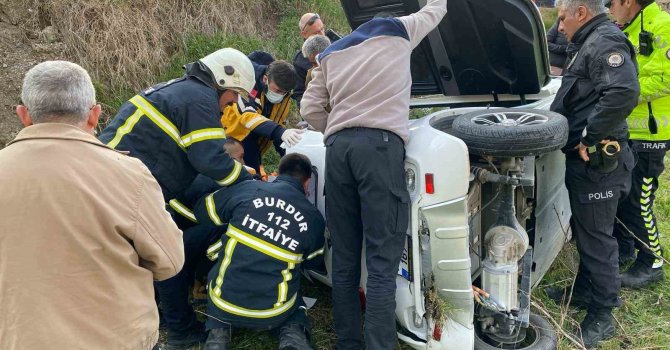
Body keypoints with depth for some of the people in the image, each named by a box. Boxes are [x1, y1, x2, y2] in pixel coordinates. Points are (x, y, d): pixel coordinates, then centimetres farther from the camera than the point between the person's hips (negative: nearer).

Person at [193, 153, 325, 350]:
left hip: (224, 304, 0)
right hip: (271, 314, 0)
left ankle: (218, 333, 10)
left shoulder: (247, 189, -6)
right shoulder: (314, 219, -3)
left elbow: (201, 211, 9)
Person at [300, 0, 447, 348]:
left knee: (344, 261, 8)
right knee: (382, 263, -7)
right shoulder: (398, 31, 18)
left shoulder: (331, 53, 27)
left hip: (337, 148, 5)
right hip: (380, 145, -4)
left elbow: (310, 108, 19)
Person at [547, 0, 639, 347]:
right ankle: (584, 290, 38)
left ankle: (602, 316, 10)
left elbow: (623, 92, -33)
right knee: (583, 230, 22)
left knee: (596, 238, -2)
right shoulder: (587, 43, 15)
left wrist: (591, 138, -27)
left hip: (597, 161, -11)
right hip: (584, 160, 11)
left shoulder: (605, 42, -18)